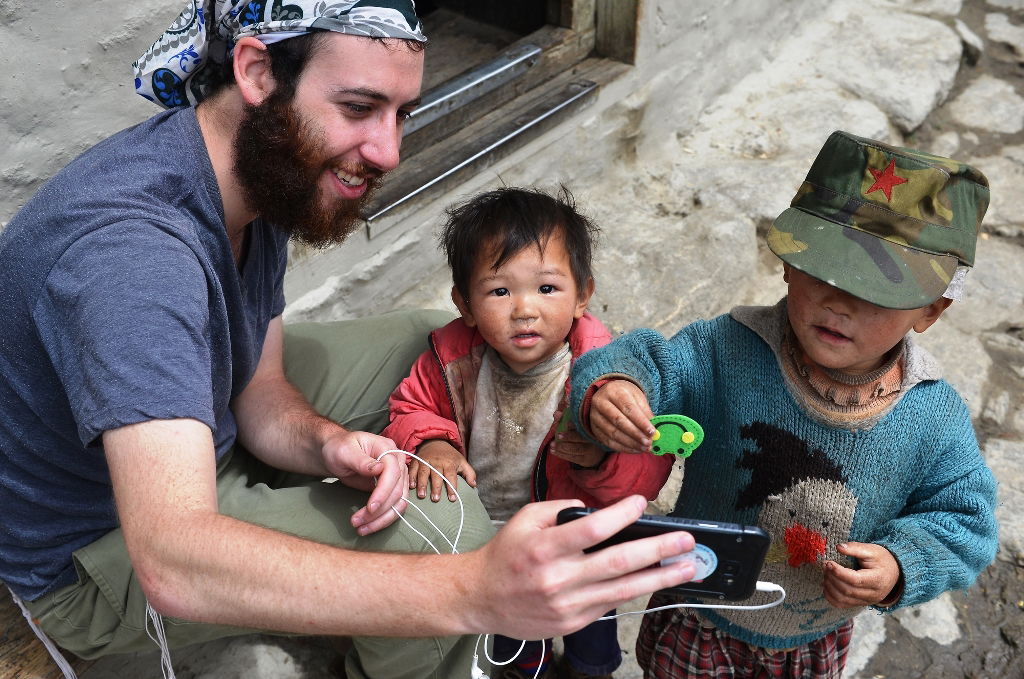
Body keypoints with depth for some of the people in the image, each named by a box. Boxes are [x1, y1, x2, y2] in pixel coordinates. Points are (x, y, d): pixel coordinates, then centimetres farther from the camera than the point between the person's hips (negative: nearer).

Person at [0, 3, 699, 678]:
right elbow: (171, 565, -47)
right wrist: (472, 593, -56)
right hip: (94, 549, -8)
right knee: (443, 536, -27)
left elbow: (261, 390, -2)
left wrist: (326, 442, -26)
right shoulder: (131, 245, -38)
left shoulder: (271, 170, -8)